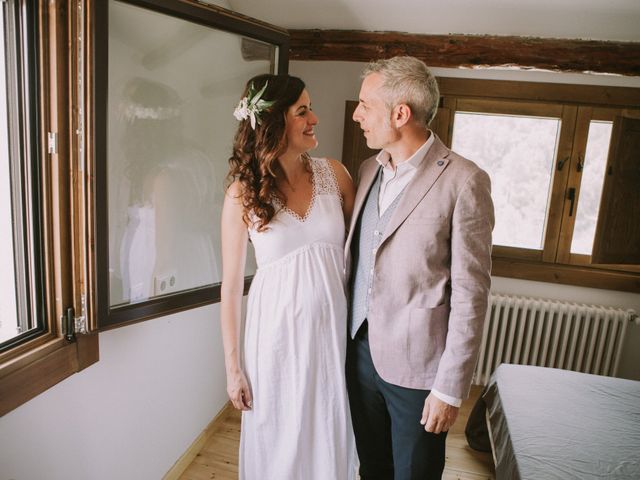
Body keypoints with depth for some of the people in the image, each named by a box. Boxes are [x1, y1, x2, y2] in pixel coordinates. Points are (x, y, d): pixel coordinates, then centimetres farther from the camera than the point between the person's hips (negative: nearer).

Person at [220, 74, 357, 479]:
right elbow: (232, 286, -5)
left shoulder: (334, 174, -4)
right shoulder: (243, 193, -9)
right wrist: (233, 367, -2)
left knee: (329, 438, 19)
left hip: (331, 328, 2)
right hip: (277, 333, -2)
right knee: (278, 441, 17)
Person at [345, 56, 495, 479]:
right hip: (360, 349, 6)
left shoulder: (463, 181, -15)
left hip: (415, 364, -5)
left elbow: (470, 294, -15)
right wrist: (348, 335, 12)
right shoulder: (370, 169, 5)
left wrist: (451, 387, -13)